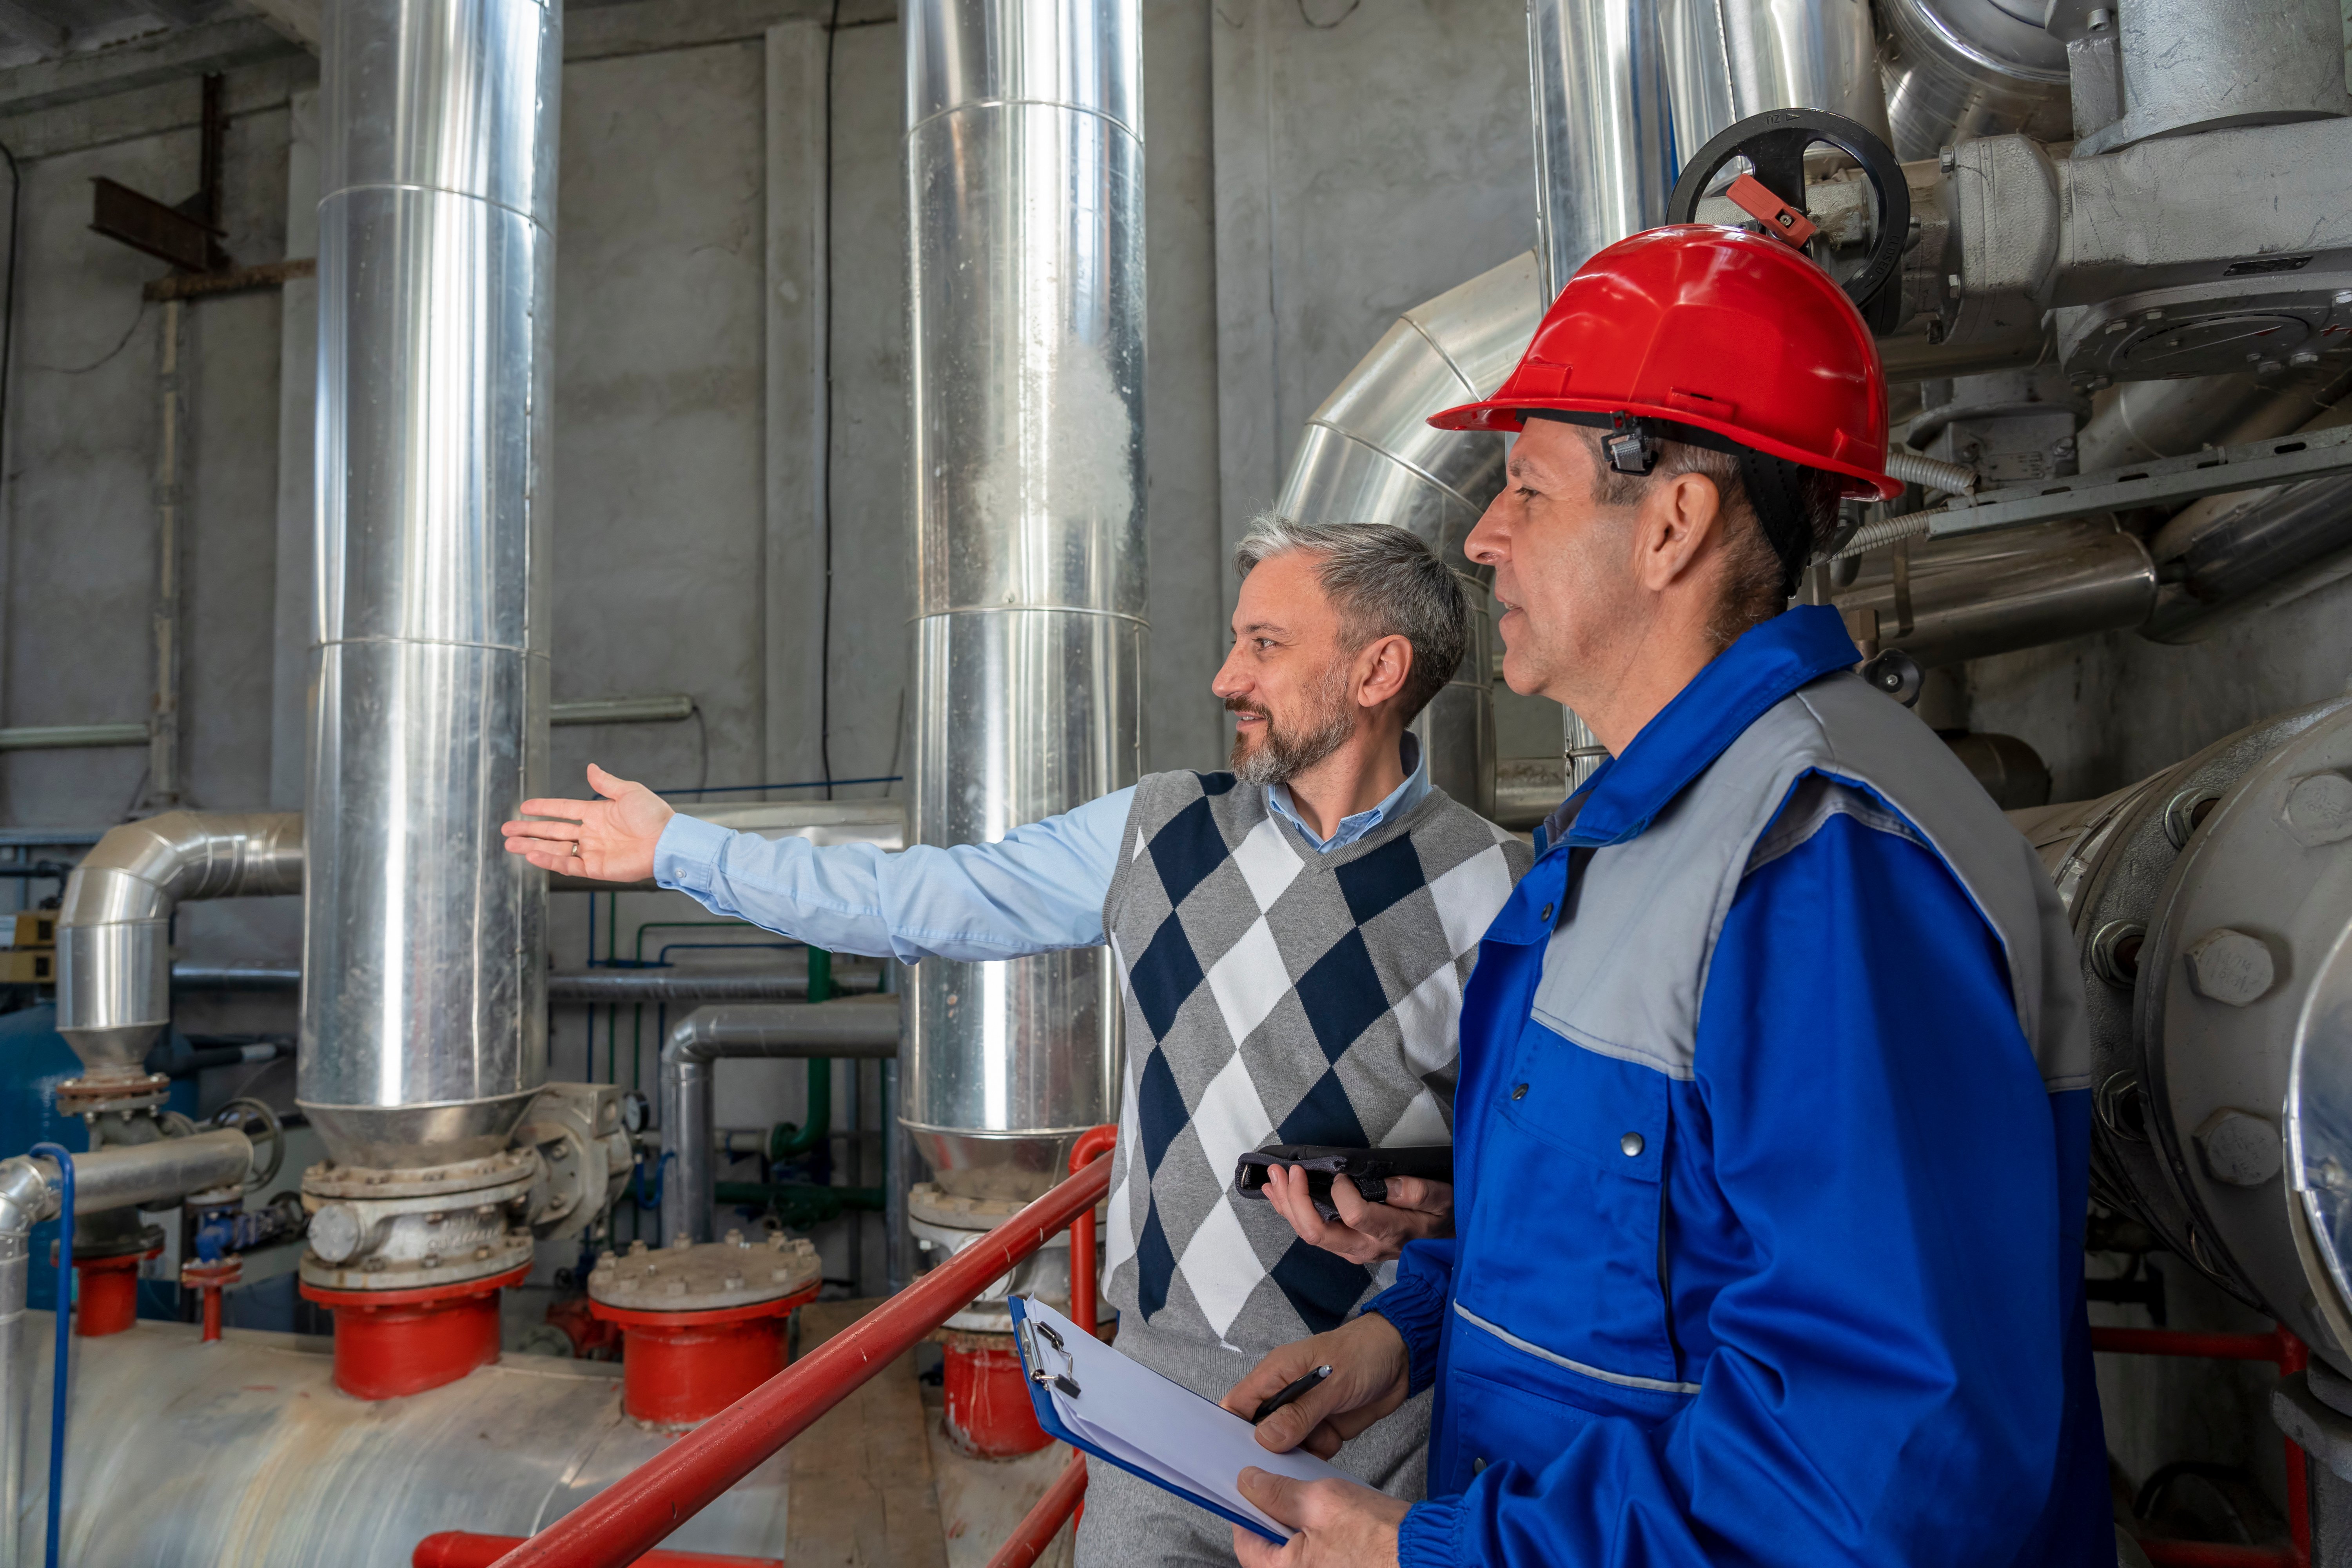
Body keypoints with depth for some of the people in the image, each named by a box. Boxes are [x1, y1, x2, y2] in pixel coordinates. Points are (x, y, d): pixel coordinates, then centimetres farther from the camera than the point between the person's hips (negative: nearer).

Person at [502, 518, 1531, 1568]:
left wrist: (1441, 1207, -23)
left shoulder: (1491, 890, -10)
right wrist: (678, 847, 6)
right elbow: (918, 903, 4)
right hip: (1169, 1357, 2)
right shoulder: (1158, 832, 0)